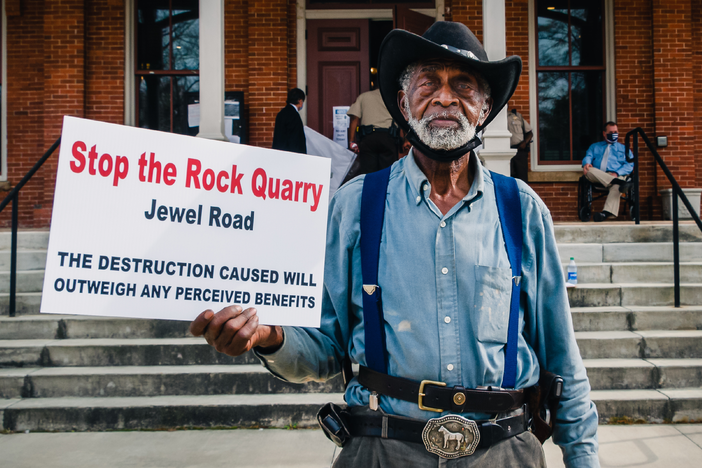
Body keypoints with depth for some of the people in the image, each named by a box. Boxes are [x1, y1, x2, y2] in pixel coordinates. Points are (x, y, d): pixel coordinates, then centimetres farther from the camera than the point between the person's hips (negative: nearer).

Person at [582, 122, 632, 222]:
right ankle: (616, 181, -47)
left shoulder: (623, 148, 27)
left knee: (616, 187, -39)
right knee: (590, 170, -34)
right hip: (597, 176, 2)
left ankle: (607, 213, -61)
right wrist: (586, 163, -15)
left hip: (616, 175, -2)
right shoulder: (595, 146, 31)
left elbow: (629, 165, 11)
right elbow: (588, 156, 13)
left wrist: (617, 173, -11)